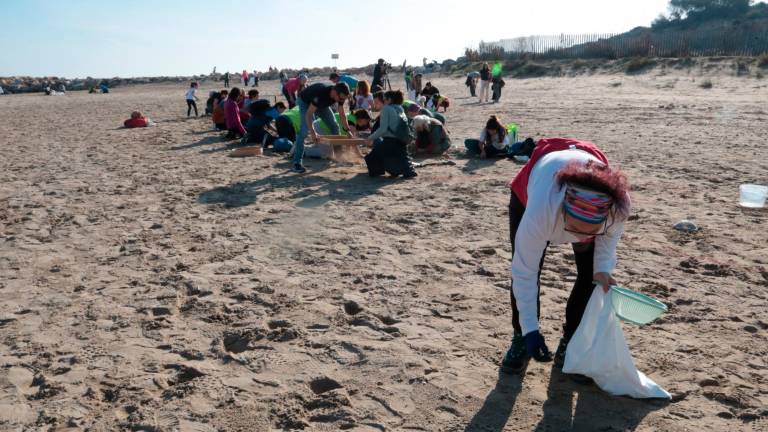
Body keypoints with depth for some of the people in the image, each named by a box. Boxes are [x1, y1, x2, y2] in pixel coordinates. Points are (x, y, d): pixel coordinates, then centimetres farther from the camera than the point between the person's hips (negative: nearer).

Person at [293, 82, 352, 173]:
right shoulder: (321, 94, -43)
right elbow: (309, 114, -41)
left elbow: (342, 114, -6)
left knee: (334, 126, 3)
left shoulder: (340, 96, -23)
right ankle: (297, 163, -23)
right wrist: (312, 132, -50)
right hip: (305, 101, -7)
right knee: (304, 130, -24)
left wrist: (347, 130, -8)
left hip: (322, 103, 7)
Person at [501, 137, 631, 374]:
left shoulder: (618, 206, -41)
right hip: (528, 193, -2)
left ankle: (570, 342, 11)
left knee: (590, 274, -7)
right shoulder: (540, 212, -48)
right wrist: (531, 330, -31)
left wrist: (603, 267, -29)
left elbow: (611, 234, -13)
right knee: (522, 268, -11)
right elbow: (524, 274, -35)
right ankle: (521, 338, 10)